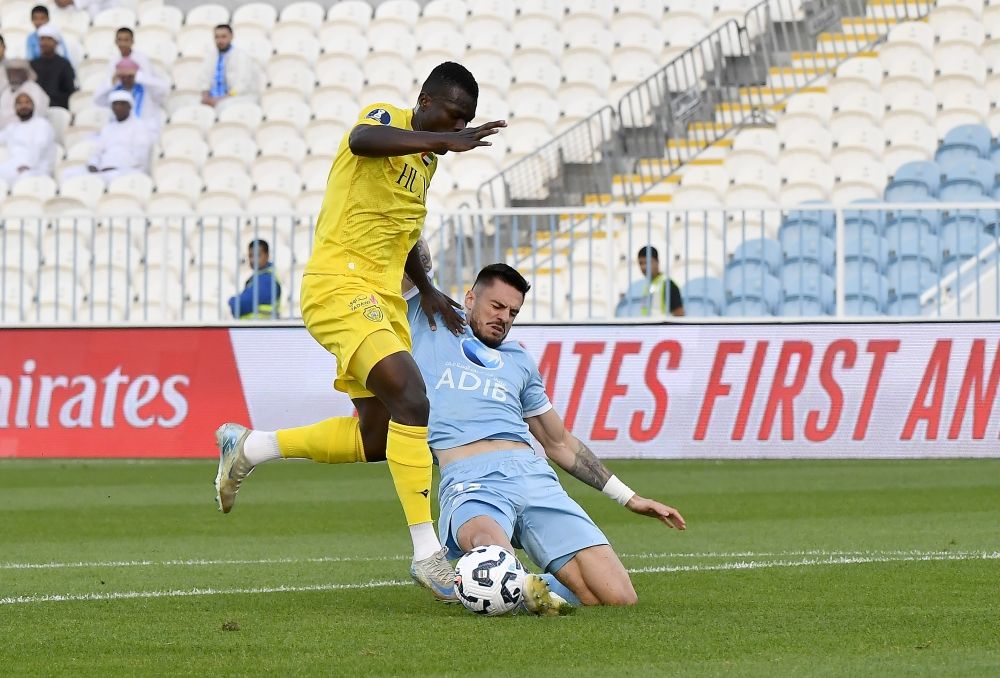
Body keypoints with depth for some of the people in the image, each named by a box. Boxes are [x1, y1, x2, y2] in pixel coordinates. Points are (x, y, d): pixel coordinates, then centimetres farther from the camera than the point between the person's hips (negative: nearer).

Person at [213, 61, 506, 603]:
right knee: (411, 399, -24)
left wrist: (426, 290, 23)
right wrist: (443, 140, -47)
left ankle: (246, 446, 29)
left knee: (376, 438, 10)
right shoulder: (386, 120, -8)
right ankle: (427, 553, -24)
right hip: (340, 287, -10)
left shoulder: (425, 159, 17)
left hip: (382, 300, 10)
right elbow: (363, 139, -35)